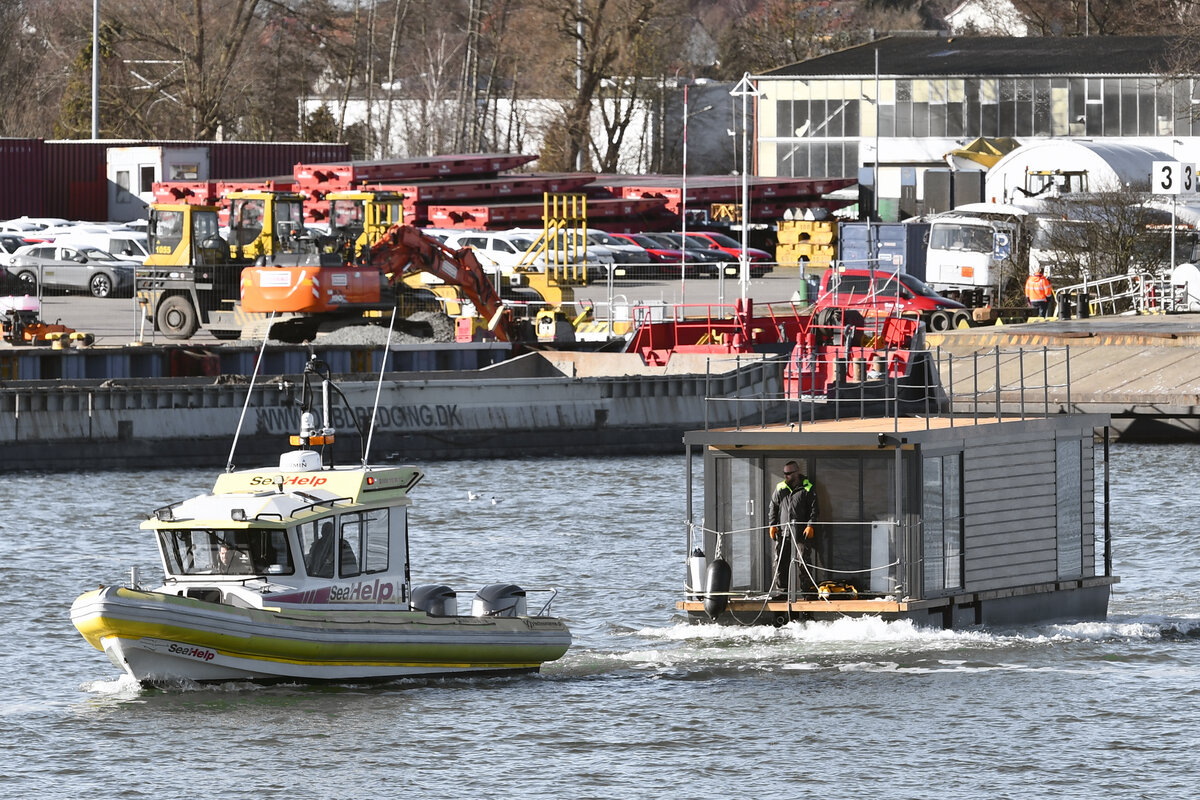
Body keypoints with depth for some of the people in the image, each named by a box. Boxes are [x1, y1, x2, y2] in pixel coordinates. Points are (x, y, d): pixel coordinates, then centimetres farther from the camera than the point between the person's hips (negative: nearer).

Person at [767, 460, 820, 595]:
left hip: (801, 531, -3)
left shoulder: (808, 488, 2)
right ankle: (781, 588, 8)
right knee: (780, 561, 2)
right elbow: (773, 507, 17)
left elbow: (814, 508, 1)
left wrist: (810, 525, -10)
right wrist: (772, 524, 6)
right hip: (782, 531, 4)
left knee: (804, 561, -4)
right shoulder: (780, 488, 13)